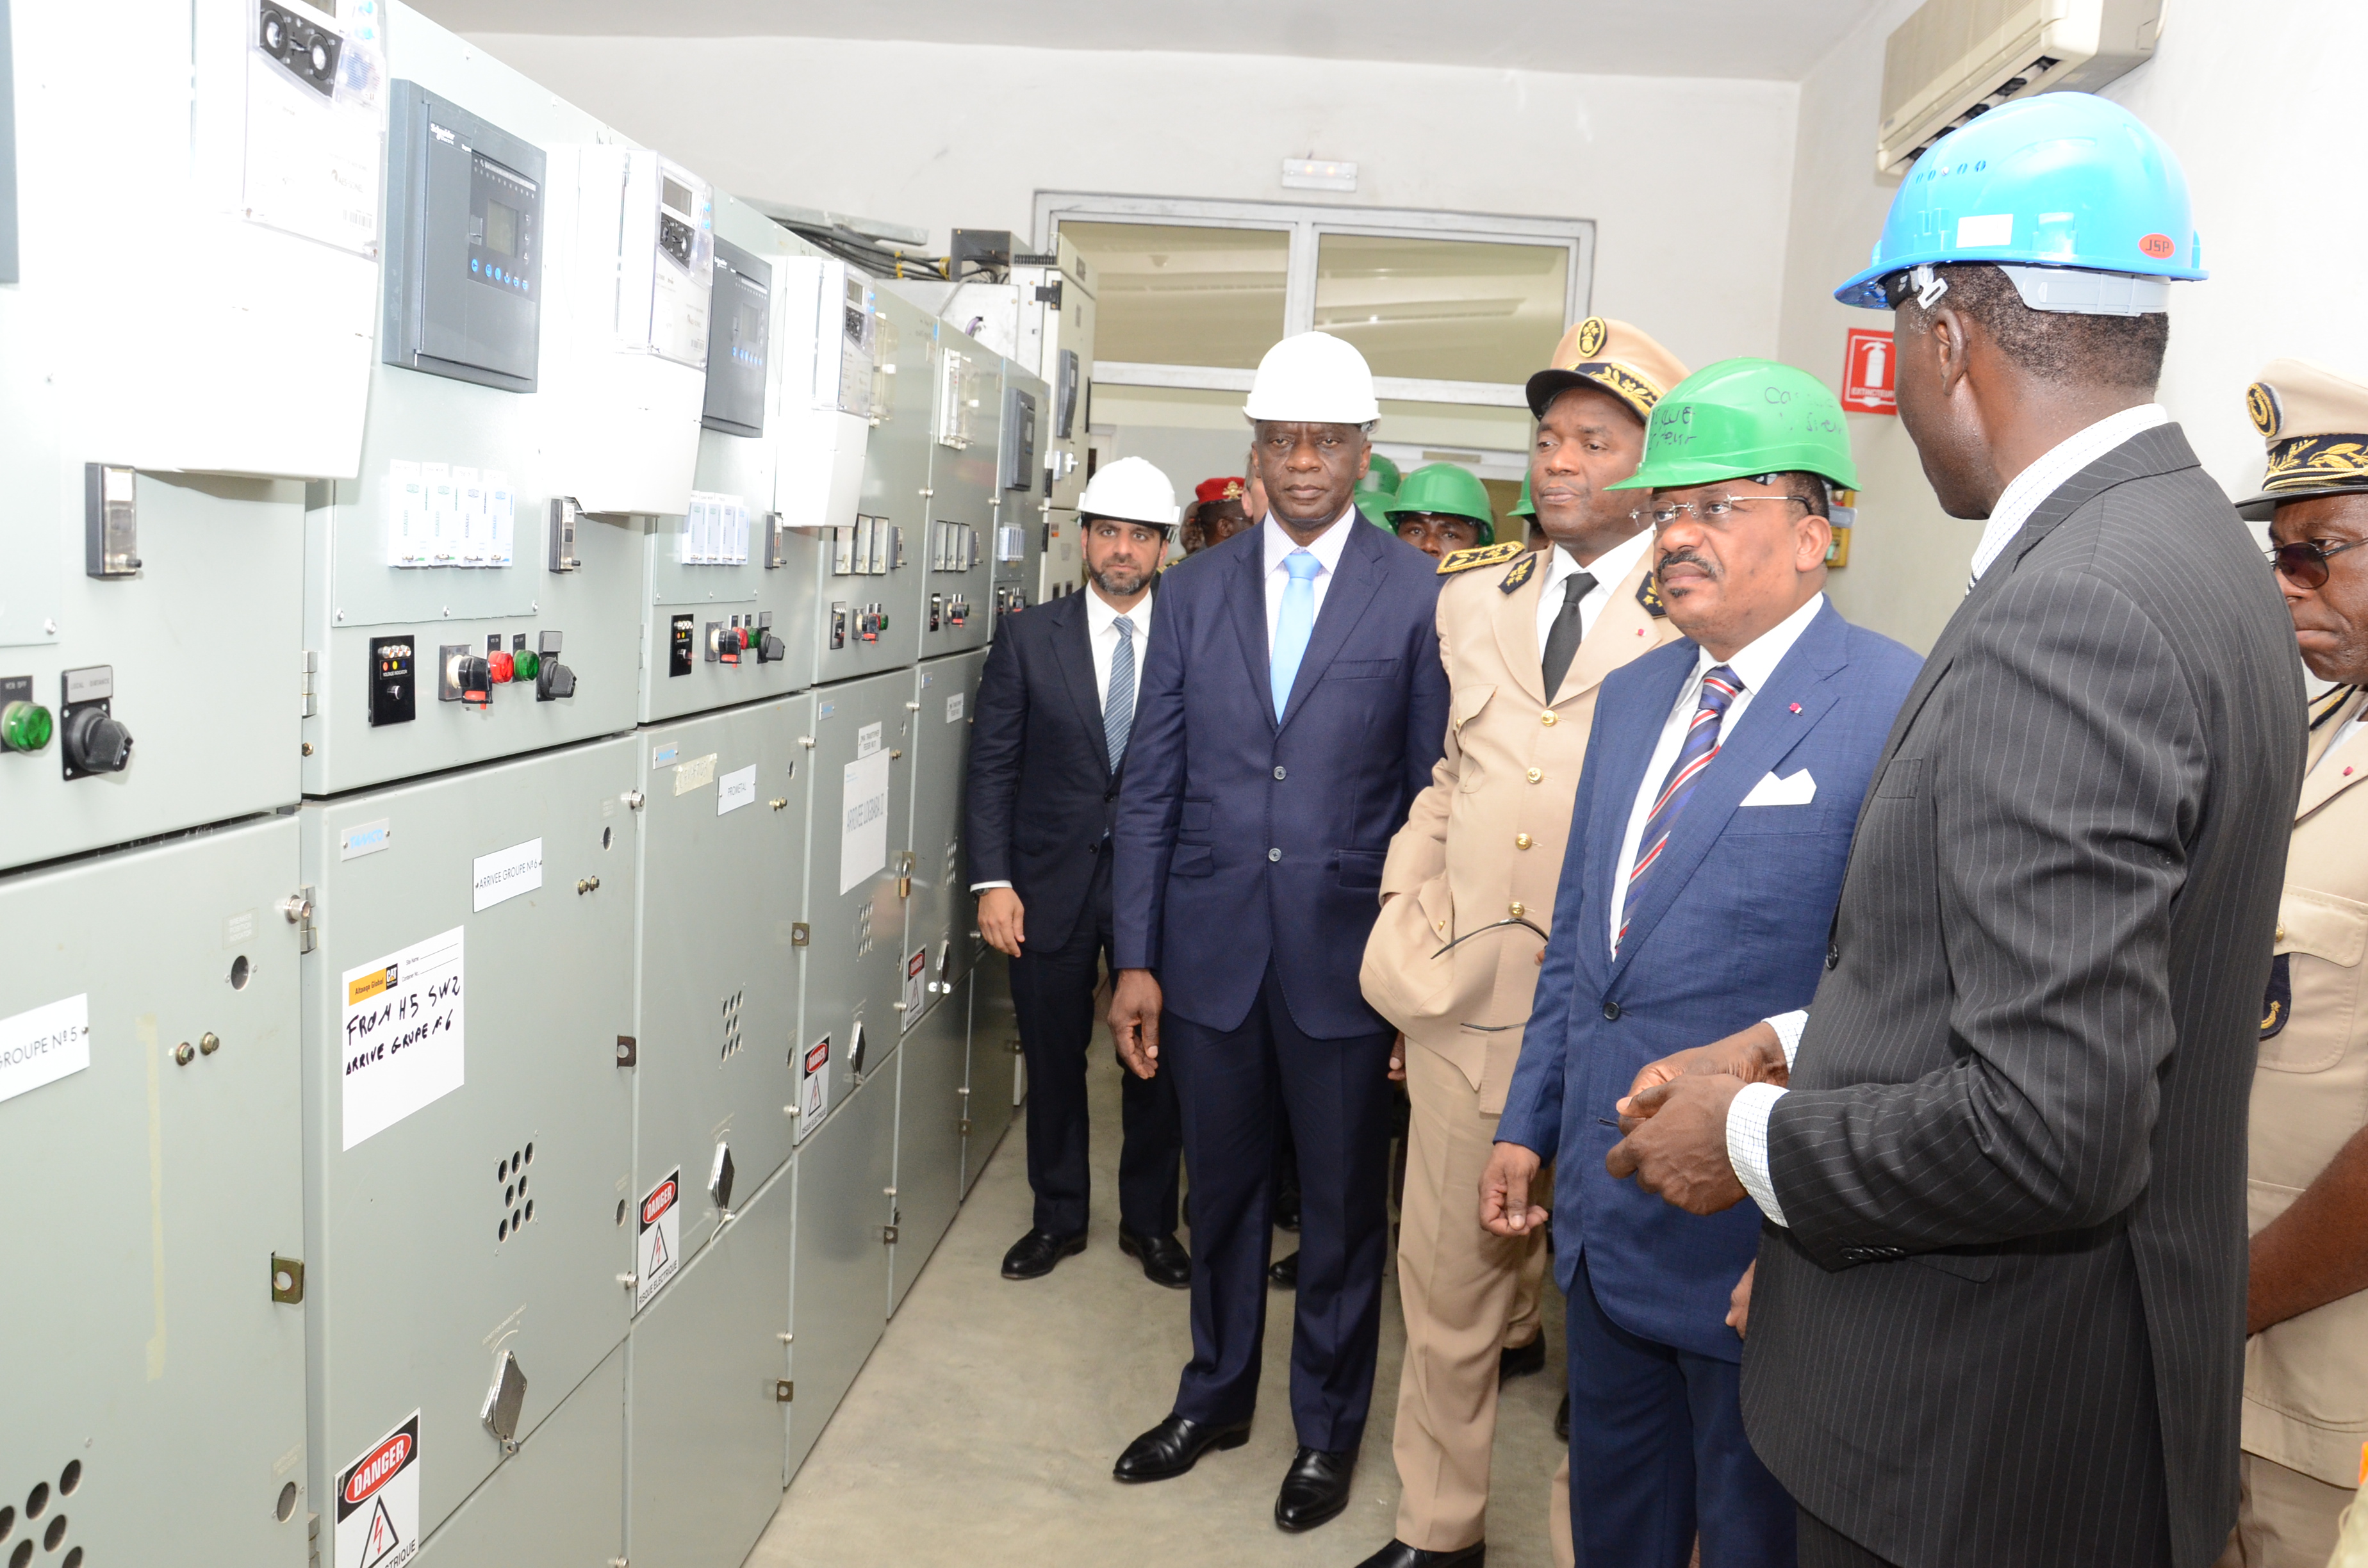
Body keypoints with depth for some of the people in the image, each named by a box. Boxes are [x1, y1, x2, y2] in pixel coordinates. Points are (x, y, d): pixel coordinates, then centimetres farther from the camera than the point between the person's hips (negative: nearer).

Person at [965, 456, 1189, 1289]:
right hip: (1053, 883, 1)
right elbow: (993, 765, 0)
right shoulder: (1028, 638, 1)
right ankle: (1058, 1215, 30)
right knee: (1053, 1057, 11)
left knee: (1158, 1060, 8)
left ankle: (1149, 1220, 28)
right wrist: (992, 881, -6)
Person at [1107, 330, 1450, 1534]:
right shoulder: (1194, 592, 5)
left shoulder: (1418, 598, -4)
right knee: (1222, 1189, 18)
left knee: (1342, 1204, 12)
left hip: (1346, 952, -2)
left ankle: (1327, 1425, 33)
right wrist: (1137, 960, 1)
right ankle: (1217, 1394, 40)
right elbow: (1150, 788, 4)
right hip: (1213, 949, 3)